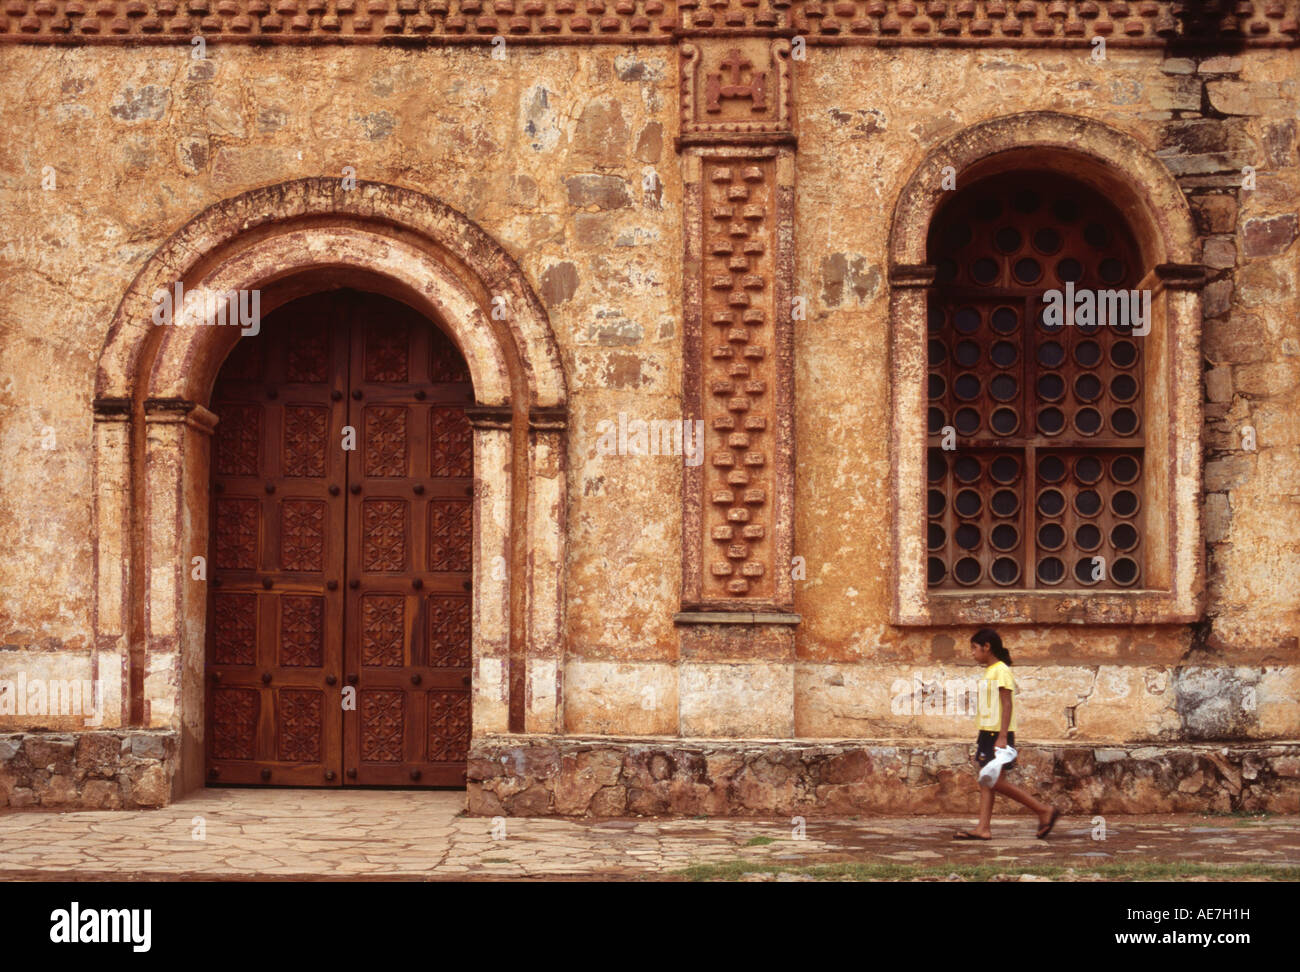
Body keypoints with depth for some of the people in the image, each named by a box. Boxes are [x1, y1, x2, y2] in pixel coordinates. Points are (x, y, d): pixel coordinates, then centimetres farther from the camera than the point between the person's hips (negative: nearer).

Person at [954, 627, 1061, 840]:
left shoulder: (1001, 670, -11)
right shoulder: (989, 671, 17)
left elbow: (1007, 705, -17)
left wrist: (1002, 737, -22)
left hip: (998, 733, -10)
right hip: (987, 733, 10)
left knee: (997, 782, -10)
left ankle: (1044, 810, -2)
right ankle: (983, 828, 2)